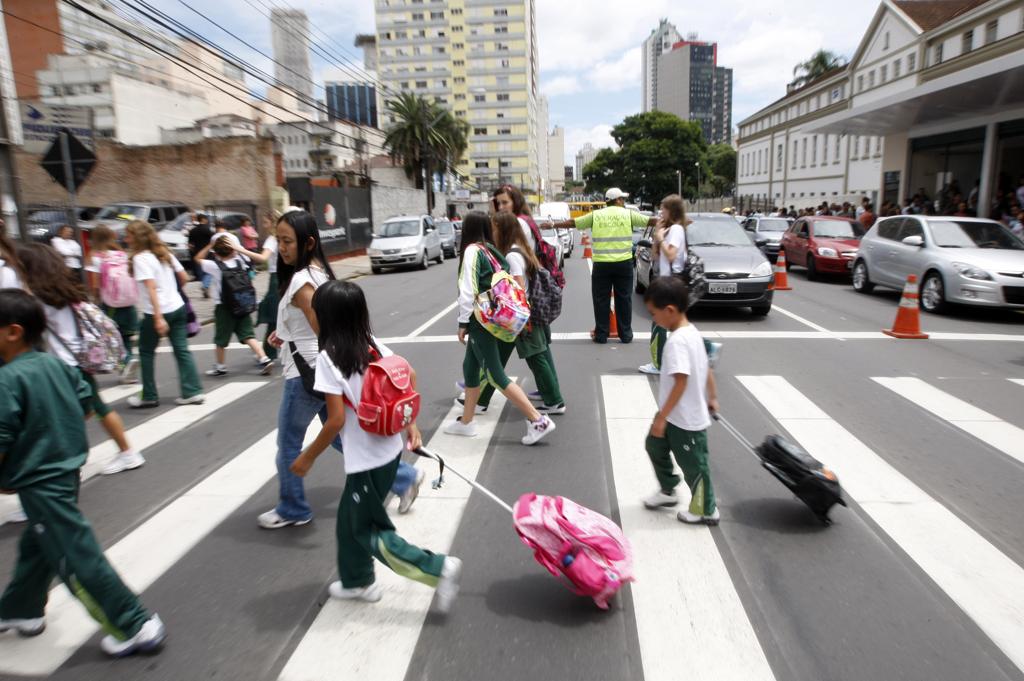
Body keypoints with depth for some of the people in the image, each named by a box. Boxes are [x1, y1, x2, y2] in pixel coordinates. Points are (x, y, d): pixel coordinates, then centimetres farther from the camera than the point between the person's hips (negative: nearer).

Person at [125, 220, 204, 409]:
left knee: (146, 353, 10)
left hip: (156, 312, -7)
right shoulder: (164, 253, 10)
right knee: (182, 350, 7)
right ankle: (193, 391, 5)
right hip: (178, 307, 7)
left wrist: (158, 318, -25)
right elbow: (183, 278, 12)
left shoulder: (140, 259, -12)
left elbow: (151, 288, -20)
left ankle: (149, 397, 17)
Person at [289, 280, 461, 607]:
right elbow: (409, 375, 5)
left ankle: (439, 568, 3)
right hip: (389, 449, 8)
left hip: (367, 460, -8)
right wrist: (410, 423, 12)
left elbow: (336, 420, -20)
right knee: (350, 519, 25)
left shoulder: (328, 357, -18)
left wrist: (308, 457, -6)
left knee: (369, 530, 9)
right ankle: (357, 581, 41)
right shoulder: (372, 344, 1)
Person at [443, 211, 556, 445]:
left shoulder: (472, 250, -11)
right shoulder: (492, 251, 11)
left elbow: (468, 290, -17)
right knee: (470, 367, 18)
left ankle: (539, 421, -5)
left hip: (481, 320, -9)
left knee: (495, 375, -5)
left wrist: (463, 322, -11)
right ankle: (466, 422, 28)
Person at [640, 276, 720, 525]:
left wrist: (661, 417, -25)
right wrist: (712, 397, 25)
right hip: (677, 416, 10)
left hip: (686, 420, -10)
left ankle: (707, 510, 28)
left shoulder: (677, 341, -27)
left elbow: (681, 383, -29)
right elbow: (706, 368, 12)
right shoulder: (691, 332, 3)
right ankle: (667, 491, 39)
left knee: (693, 465, 9)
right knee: (655, 446, 23)